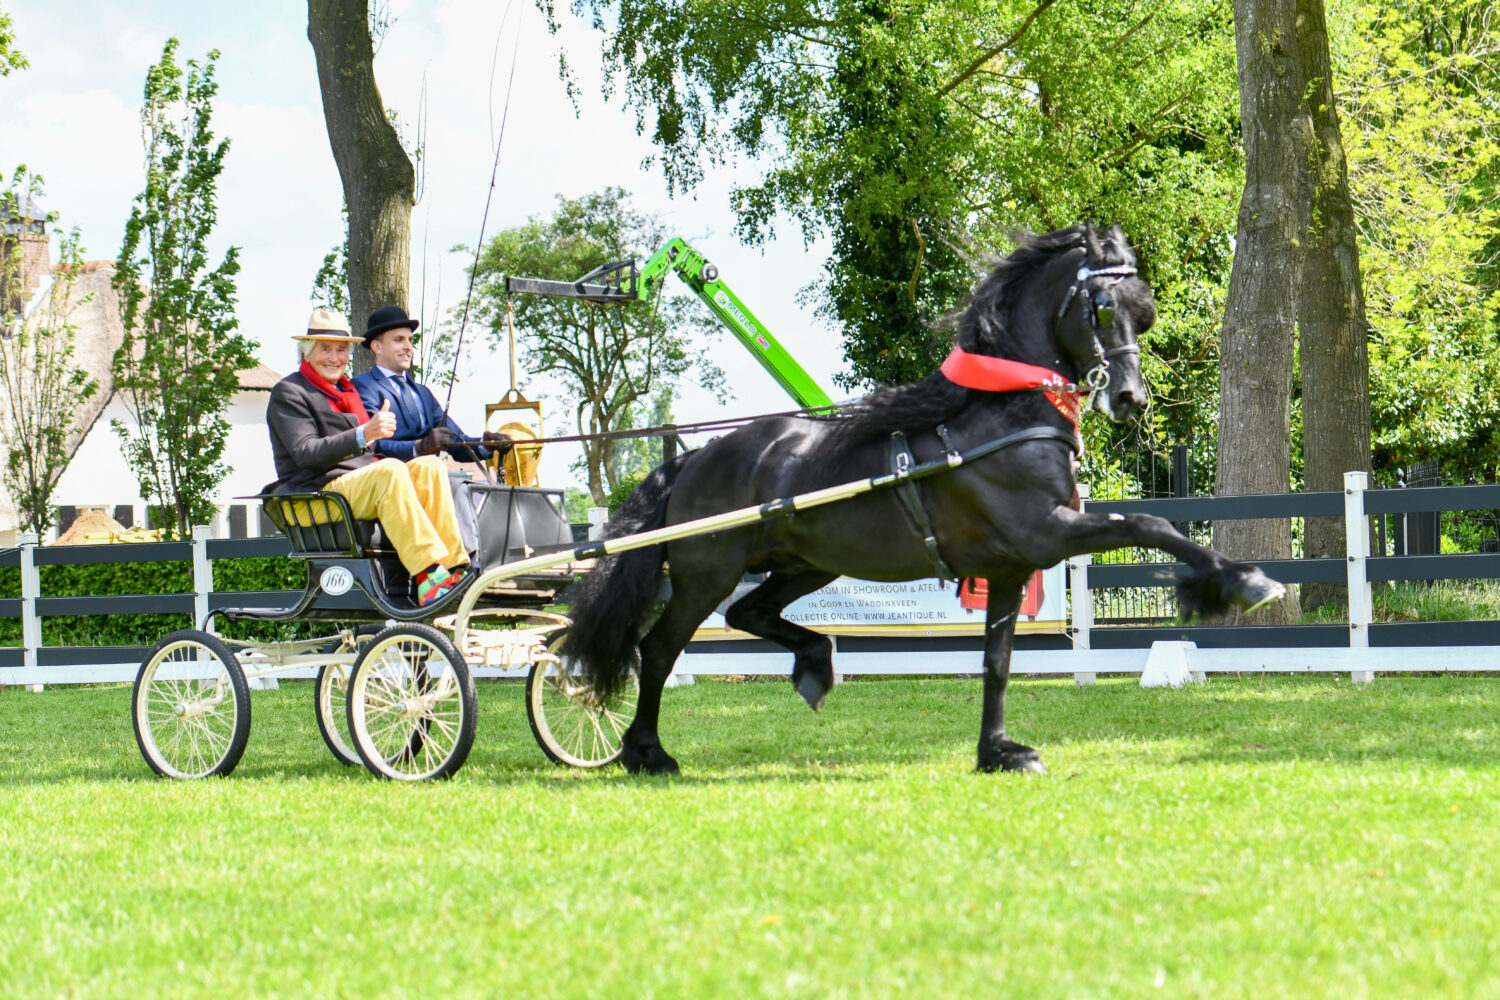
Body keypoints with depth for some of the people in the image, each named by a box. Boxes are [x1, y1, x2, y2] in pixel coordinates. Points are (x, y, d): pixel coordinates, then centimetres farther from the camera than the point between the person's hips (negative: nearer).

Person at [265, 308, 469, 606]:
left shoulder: (347, 390, 28)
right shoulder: (288, 393, 2)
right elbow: (305, 453, -15)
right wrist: (363, 435, -26)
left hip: (366, 486, 8)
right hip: (321, 490, -8)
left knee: (429, 466, -16)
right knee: (391, 471, -32)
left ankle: (454, 569, -26)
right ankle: (429, 578, -41)